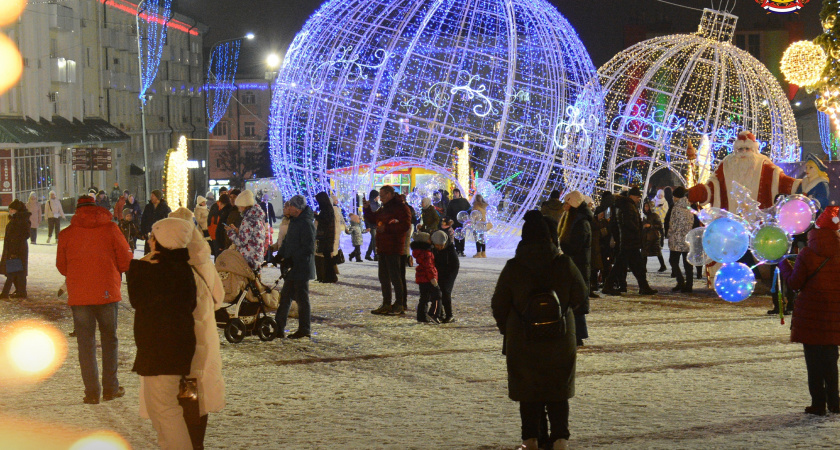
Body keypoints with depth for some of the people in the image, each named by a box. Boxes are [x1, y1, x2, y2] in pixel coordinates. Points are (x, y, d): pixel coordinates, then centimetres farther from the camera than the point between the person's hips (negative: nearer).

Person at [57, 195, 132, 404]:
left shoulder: (66, 234, 0)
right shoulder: (110, 229, -3)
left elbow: (62, 267, 9)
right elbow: (126, 261, -2)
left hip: (78, 295, 0)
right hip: (107, 293, 0)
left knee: (85, 342, 6)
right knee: (109, 339, 14)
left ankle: (92, 392, 4)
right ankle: (110, 388, 16)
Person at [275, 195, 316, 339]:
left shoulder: (306, 224, -17)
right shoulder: (294, 221, 14)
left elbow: (308, 248, -21)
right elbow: (288, 241, 22)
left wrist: (291, 260, -21)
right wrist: (280, 255, 11)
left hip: (301, 268, -10)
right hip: (292, 268, 10)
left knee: (302, 298, 0)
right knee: (285, 296, 11)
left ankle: (304, 329, 10)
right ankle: (279, 328, 17)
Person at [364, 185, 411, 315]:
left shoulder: (400, 208, -10)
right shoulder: (383, 209, 19)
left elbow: (405, 225, -20)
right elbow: (372, 219, 30)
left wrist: (387, 228, -21)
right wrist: (367, 209, 12)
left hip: (394, 249, -10)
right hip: (382, 248, 10)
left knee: (395, 276, -7)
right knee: (383, 277, 13)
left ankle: (399, 305, -2)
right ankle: (386, 304, 20)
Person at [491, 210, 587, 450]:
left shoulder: (513, 268, -8)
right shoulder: (564, 264, -8)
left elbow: (499, 305, -1)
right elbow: (579, 297, 3)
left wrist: (506, 329, 14)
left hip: (522, 341, 0)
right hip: (560, 340, 0)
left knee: (528, 391, 11)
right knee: (558, 391, 11)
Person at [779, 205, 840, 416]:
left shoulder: (807, 255, -9)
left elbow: (795, 283, -7)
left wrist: (783, 265, 8)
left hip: (810, 313, -3)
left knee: (813, 357, 4)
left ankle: (818, 403, 3)